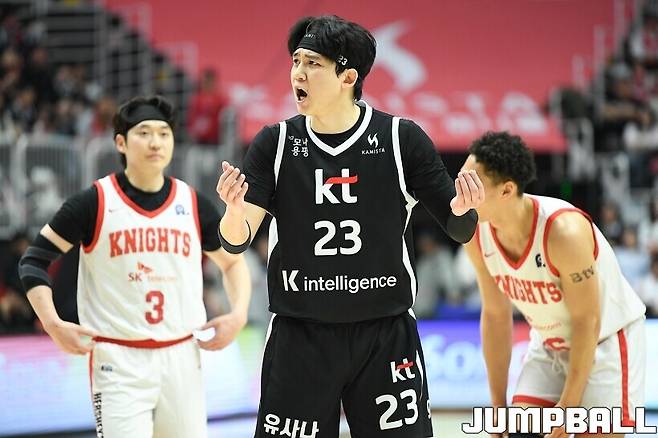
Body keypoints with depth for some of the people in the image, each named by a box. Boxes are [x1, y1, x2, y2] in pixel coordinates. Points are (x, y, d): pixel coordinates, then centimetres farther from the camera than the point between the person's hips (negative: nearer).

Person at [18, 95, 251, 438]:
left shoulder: (194, 205, 6)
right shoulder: (94, 203, -3)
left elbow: (232, 262, 21)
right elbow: (34, 260, 0)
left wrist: (238, 315, 4)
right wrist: (52, 323, -12)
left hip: (181, 358, 4)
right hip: (118, 361, -4)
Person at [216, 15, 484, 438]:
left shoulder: (402, 138, -4)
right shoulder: (275, 144, -1)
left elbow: (459, 229, 1)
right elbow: (237, 241, -6)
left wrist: (463, 209, -22)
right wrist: (236, 211, -29)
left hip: (386, 335, -1)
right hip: (300, 336, 1)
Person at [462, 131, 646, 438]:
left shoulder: (564, 231, -32)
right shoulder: (477, 236, -13)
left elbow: (587, 321, -25)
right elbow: (495, 315, 0)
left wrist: (569, 404, -20)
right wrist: (498, 404, 1)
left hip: (606, 340, -6)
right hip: (548, 343, 6)